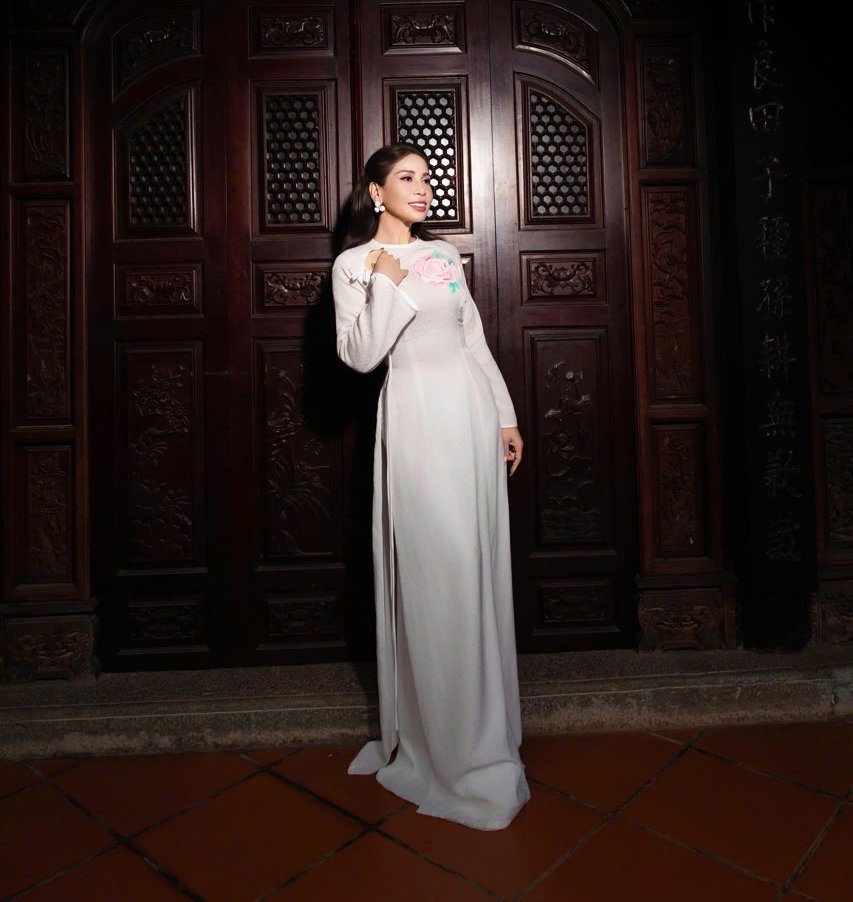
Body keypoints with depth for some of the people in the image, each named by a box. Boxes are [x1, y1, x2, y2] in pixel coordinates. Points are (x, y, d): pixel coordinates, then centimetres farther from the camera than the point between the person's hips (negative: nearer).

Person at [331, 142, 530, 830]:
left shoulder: (444, 256, 17)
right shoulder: (354, 264, 2)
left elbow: (475, 340, 16)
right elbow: (361, 356, -9)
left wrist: (506, 416, 14)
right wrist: (385, 282, -12)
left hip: (473, 412, 5)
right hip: (416, 418, -5)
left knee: (478, 569, 8)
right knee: (436, 574, -4)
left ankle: (481, 721, 26)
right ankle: (459, 752, 12)